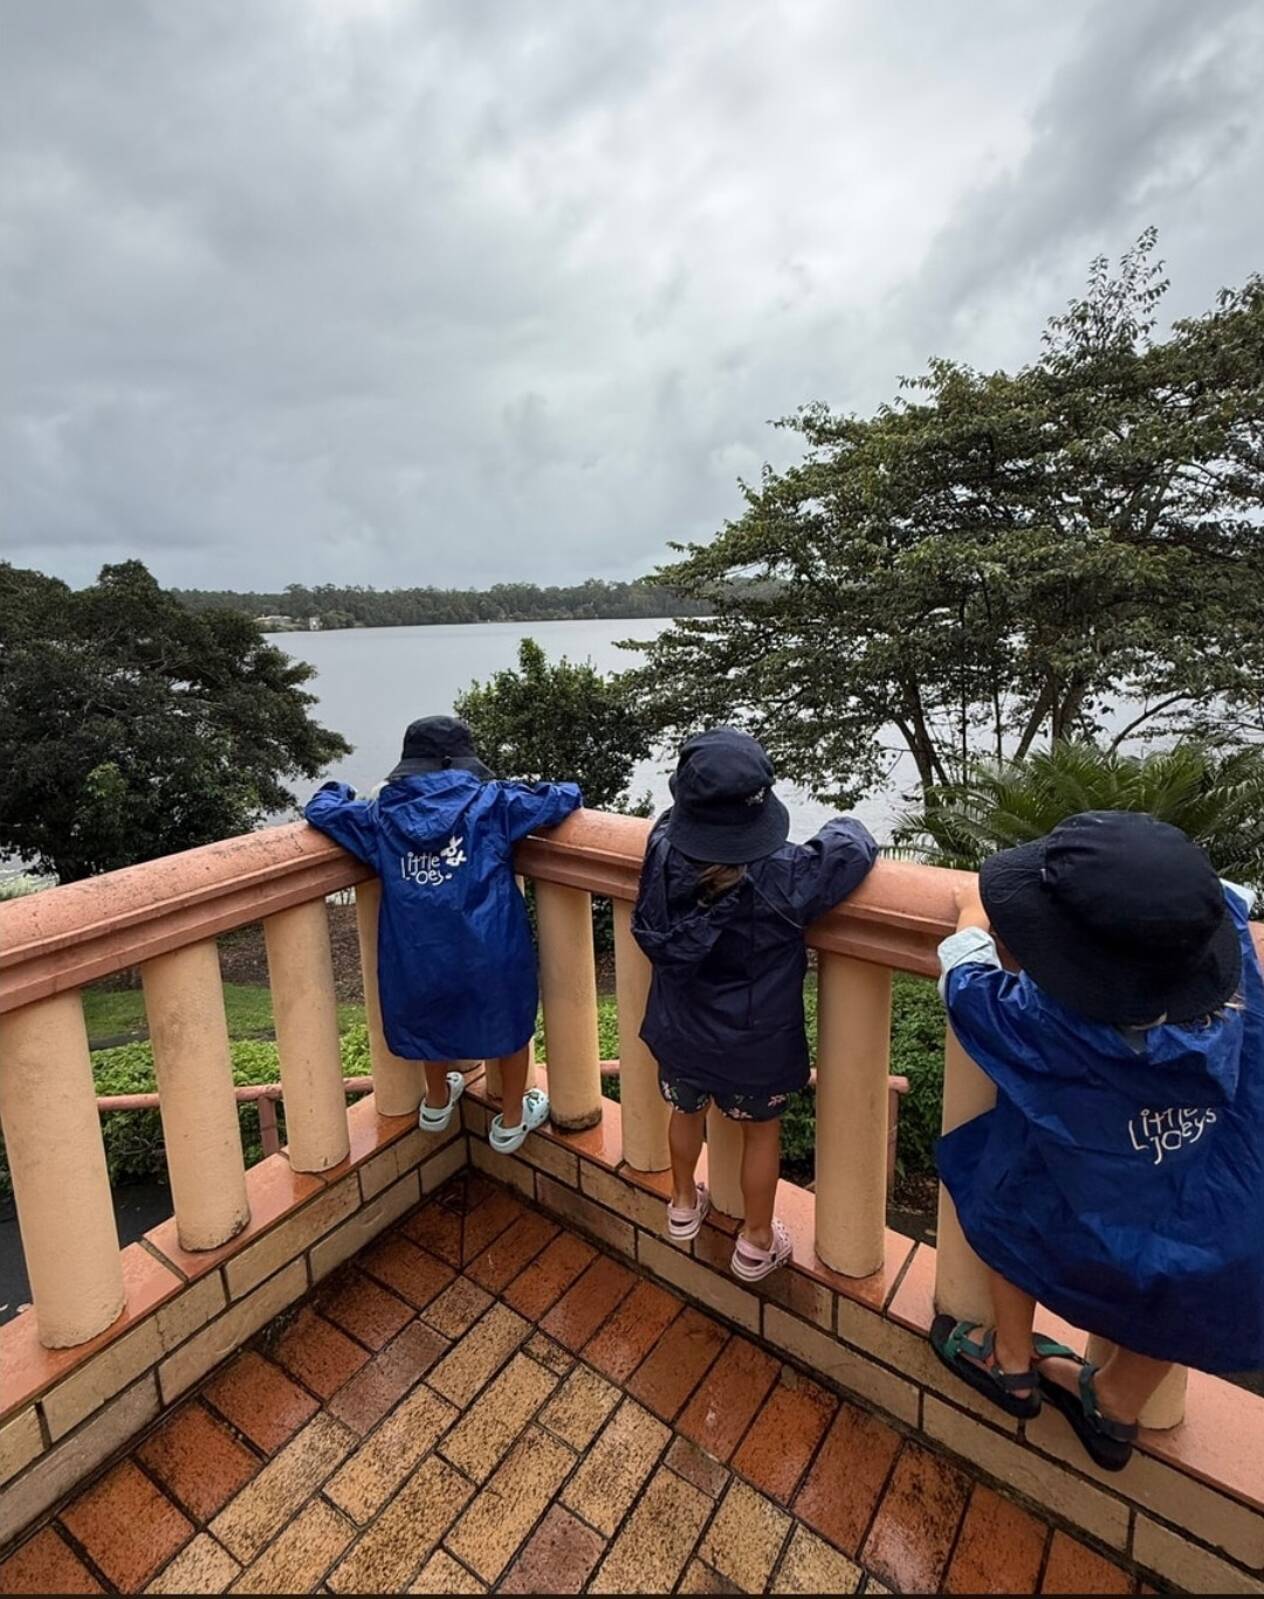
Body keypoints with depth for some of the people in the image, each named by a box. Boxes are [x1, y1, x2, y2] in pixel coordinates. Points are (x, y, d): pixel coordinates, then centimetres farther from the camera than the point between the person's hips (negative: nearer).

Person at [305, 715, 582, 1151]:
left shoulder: (382, 815, 1)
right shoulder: (491, 802, -5)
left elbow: (319, 810, 11)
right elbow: (565, 797, -4)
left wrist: (340, 791, 32)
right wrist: (567, 792, 20)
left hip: (418, 956, 3)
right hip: (489, 953, -3)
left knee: (433, 1019, 33)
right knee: (512, 1020, 24)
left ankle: (437, 1104, 55)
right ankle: (511, 1122, 40)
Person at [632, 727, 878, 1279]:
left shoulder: (664, 851, -22)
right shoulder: (783, 875, -32)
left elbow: (672, 818, 2)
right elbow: (856, 844, -16)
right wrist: (843, 826, 2)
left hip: (678, 1034, 3)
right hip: (754, 1047, -3)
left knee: (686, 1112, 31)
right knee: (762, 1134, 24)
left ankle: (684, 1205, 56)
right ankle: (756, 1243, 45)